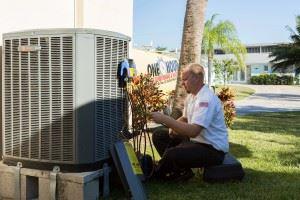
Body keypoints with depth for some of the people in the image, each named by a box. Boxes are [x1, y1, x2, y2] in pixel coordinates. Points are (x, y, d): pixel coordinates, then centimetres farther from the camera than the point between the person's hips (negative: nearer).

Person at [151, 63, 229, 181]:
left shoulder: (206, 99, -24)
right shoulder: (191, 95, 6)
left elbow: (193, 131, -33)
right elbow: (185, 118, 20)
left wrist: (165, 119, -30)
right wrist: (174, 126, -3)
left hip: (213, 149, -10)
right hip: (197, 140, 10)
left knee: (171, 154, -30)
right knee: (158, 136, 6)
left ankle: (156, 175, 3)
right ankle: (182, 171, -2)